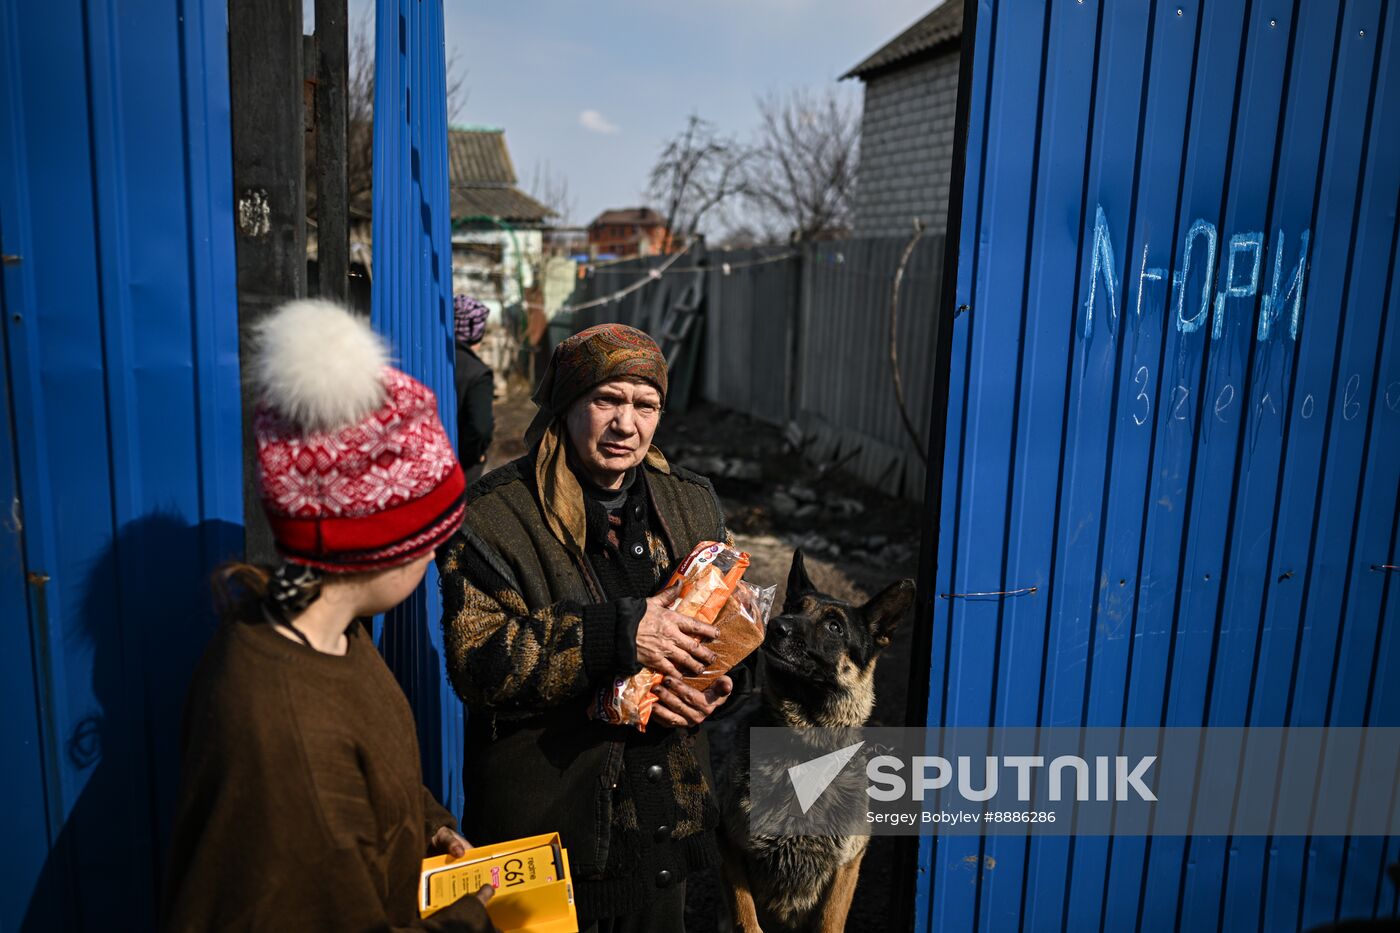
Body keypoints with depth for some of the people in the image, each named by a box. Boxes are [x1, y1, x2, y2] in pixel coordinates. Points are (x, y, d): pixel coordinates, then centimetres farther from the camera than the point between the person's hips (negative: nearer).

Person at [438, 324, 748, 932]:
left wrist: (713, 685, -10)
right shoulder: (494, 515, -14)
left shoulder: (691, 503, 2)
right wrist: (618, 632, -29)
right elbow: (477, 664, -22)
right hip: (546, 822, -4)